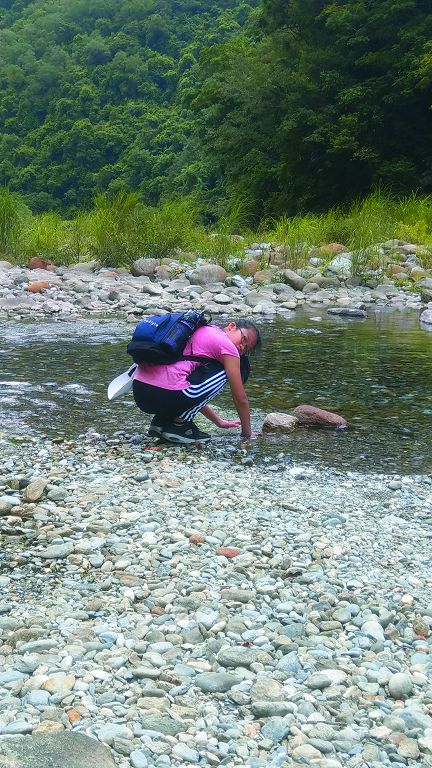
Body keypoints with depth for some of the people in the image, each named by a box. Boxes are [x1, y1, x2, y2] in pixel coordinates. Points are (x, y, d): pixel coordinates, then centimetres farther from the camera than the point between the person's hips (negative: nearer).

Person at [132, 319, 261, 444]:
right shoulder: (227, 346, 3)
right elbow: (241, 399, 9)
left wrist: (219, 421, 40)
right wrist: (247, 433, 23)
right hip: (165, 395, -9)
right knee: (224, 372, 8)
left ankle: (162, 420, 15)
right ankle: (179, 423, 4)